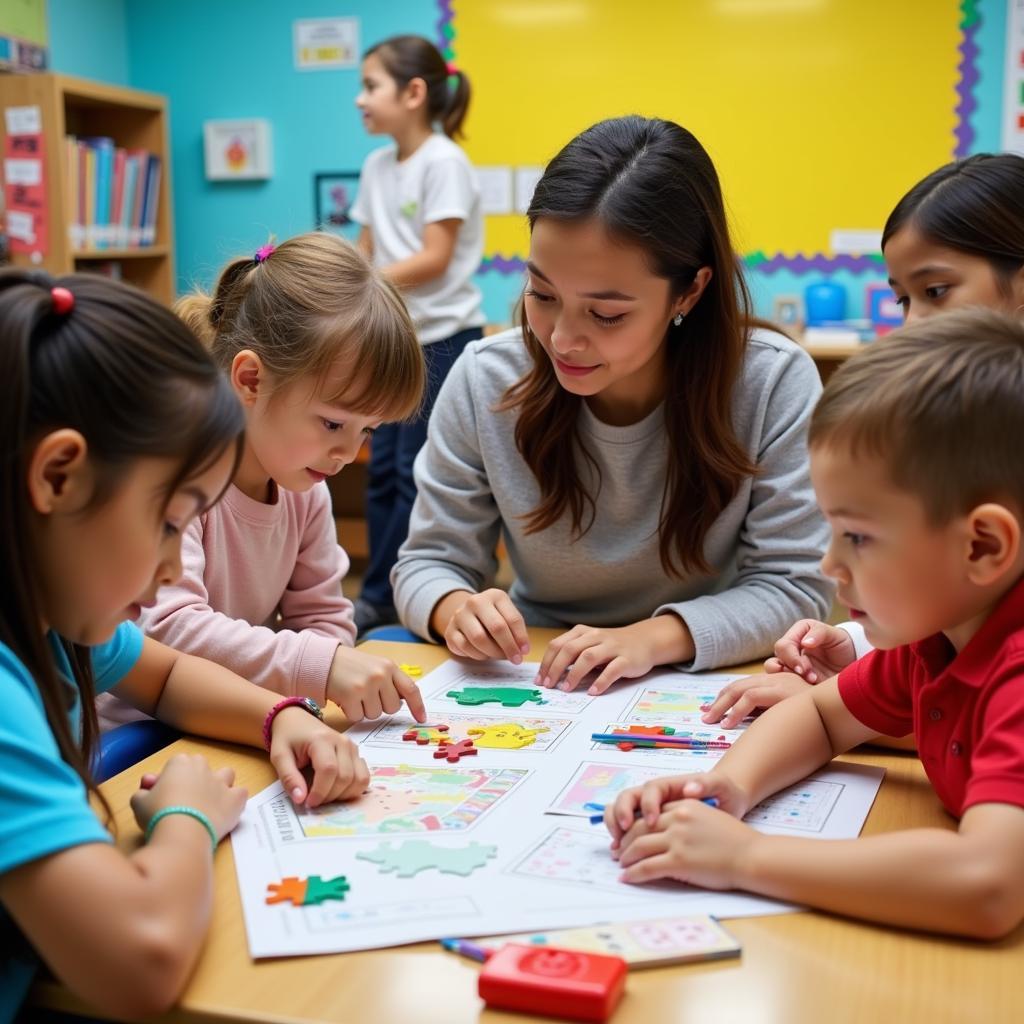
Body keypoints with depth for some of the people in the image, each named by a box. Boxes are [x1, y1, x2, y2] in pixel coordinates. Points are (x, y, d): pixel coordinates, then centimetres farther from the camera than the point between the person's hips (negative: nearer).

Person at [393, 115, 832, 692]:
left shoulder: (776, 384, -16)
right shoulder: (483, 381, -10)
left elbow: (795, 584, -12)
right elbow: (429, 562, -1)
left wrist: (658, 636, -28)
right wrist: (455, 609, -25)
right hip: (530, 685, 3)